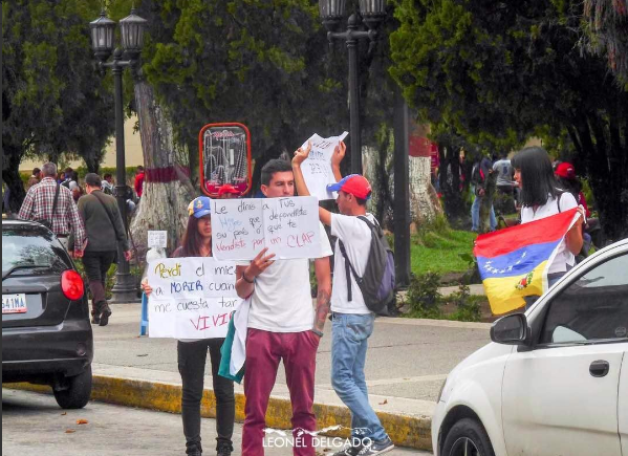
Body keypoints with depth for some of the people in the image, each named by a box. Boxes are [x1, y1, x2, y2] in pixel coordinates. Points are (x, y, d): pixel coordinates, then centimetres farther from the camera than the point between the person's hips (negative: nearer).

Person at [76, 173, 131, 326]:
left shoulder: (84, 201, -4)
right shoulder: (111, 200, 8)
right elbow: (119, 226, 9)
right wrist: (125, 247, 12)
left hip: (91, 247, -4)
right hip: (109, 247, 4)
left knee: (94, 279, -3)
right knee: (101, 278, 15)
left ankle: (103, 306, -25)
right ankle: (96, 313, 17)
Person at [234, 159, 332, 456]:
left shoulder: (310, 224, 6)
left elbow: (325, 283, 9)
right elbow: (241, 292, 4)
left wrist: (318, 327, 2)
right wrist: (250, 274, -18)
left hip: (301, 330, 1)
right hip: (261, 330, -1)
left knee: (304, 409, 4)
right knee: (255, 410, 0)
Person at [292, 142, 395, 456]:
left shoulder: (352, 226, -18)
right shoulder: (367, 222, 8)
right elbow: (346, 199, 29)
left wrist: (297, 166, -10)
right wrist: (335, 166, 34)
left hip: (349, 316, -10)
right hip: (361, 313, 10)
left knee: (342, 380, -8)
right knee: (355, 379, 12)